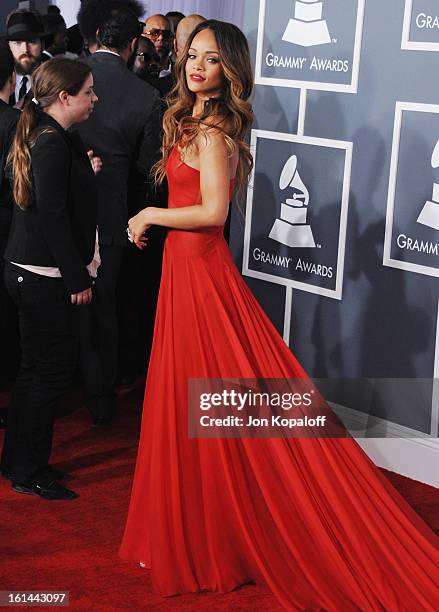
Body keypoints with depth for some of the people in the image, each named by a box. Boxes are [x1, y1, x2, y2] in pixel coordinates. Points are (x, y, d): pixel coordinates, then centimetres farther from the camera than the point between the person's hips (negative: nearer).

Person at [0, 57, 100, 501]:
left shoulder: (37, 135, 11)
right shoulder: (53, 144, -19)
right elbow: (53, 217, -22)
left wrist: (83, 172, 9)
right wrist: (77, 278, -19)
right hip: (44, 276, -10)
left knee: (36, 368, 18)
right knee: (52, 369, -1)